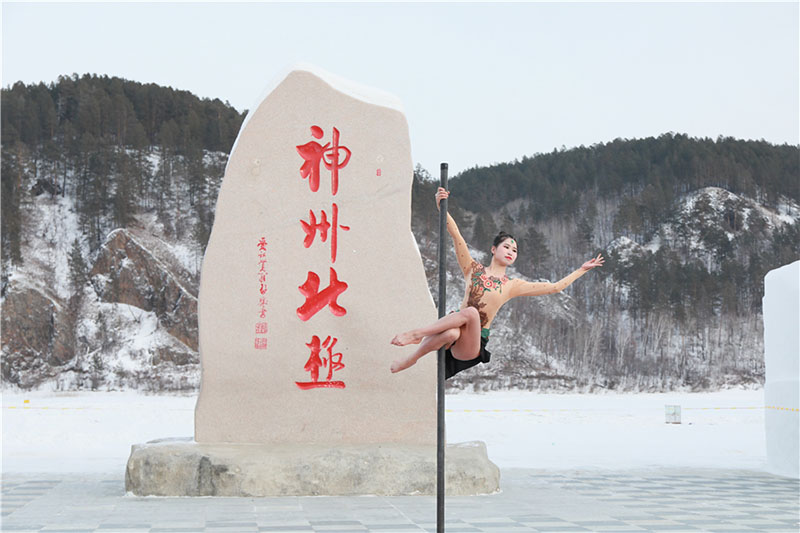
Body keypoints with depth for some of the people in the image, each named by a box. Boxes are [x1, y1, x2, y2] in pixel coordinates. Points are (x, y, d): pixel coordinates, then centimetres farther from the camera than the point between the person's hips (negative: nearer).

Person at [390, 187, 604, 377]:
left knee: (472, 314, -34)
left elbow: (555, 287, 19)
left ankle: (416, 335, -29)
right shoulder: (473, 269, 13)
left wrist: (582, 270, 18)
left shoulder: (513, 286, 16)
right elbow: (455, 234, 1)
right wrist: (441, 205, -11)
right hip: (455, 335, -1)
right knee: (470, 311, -38)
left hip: (472, 346, 1)